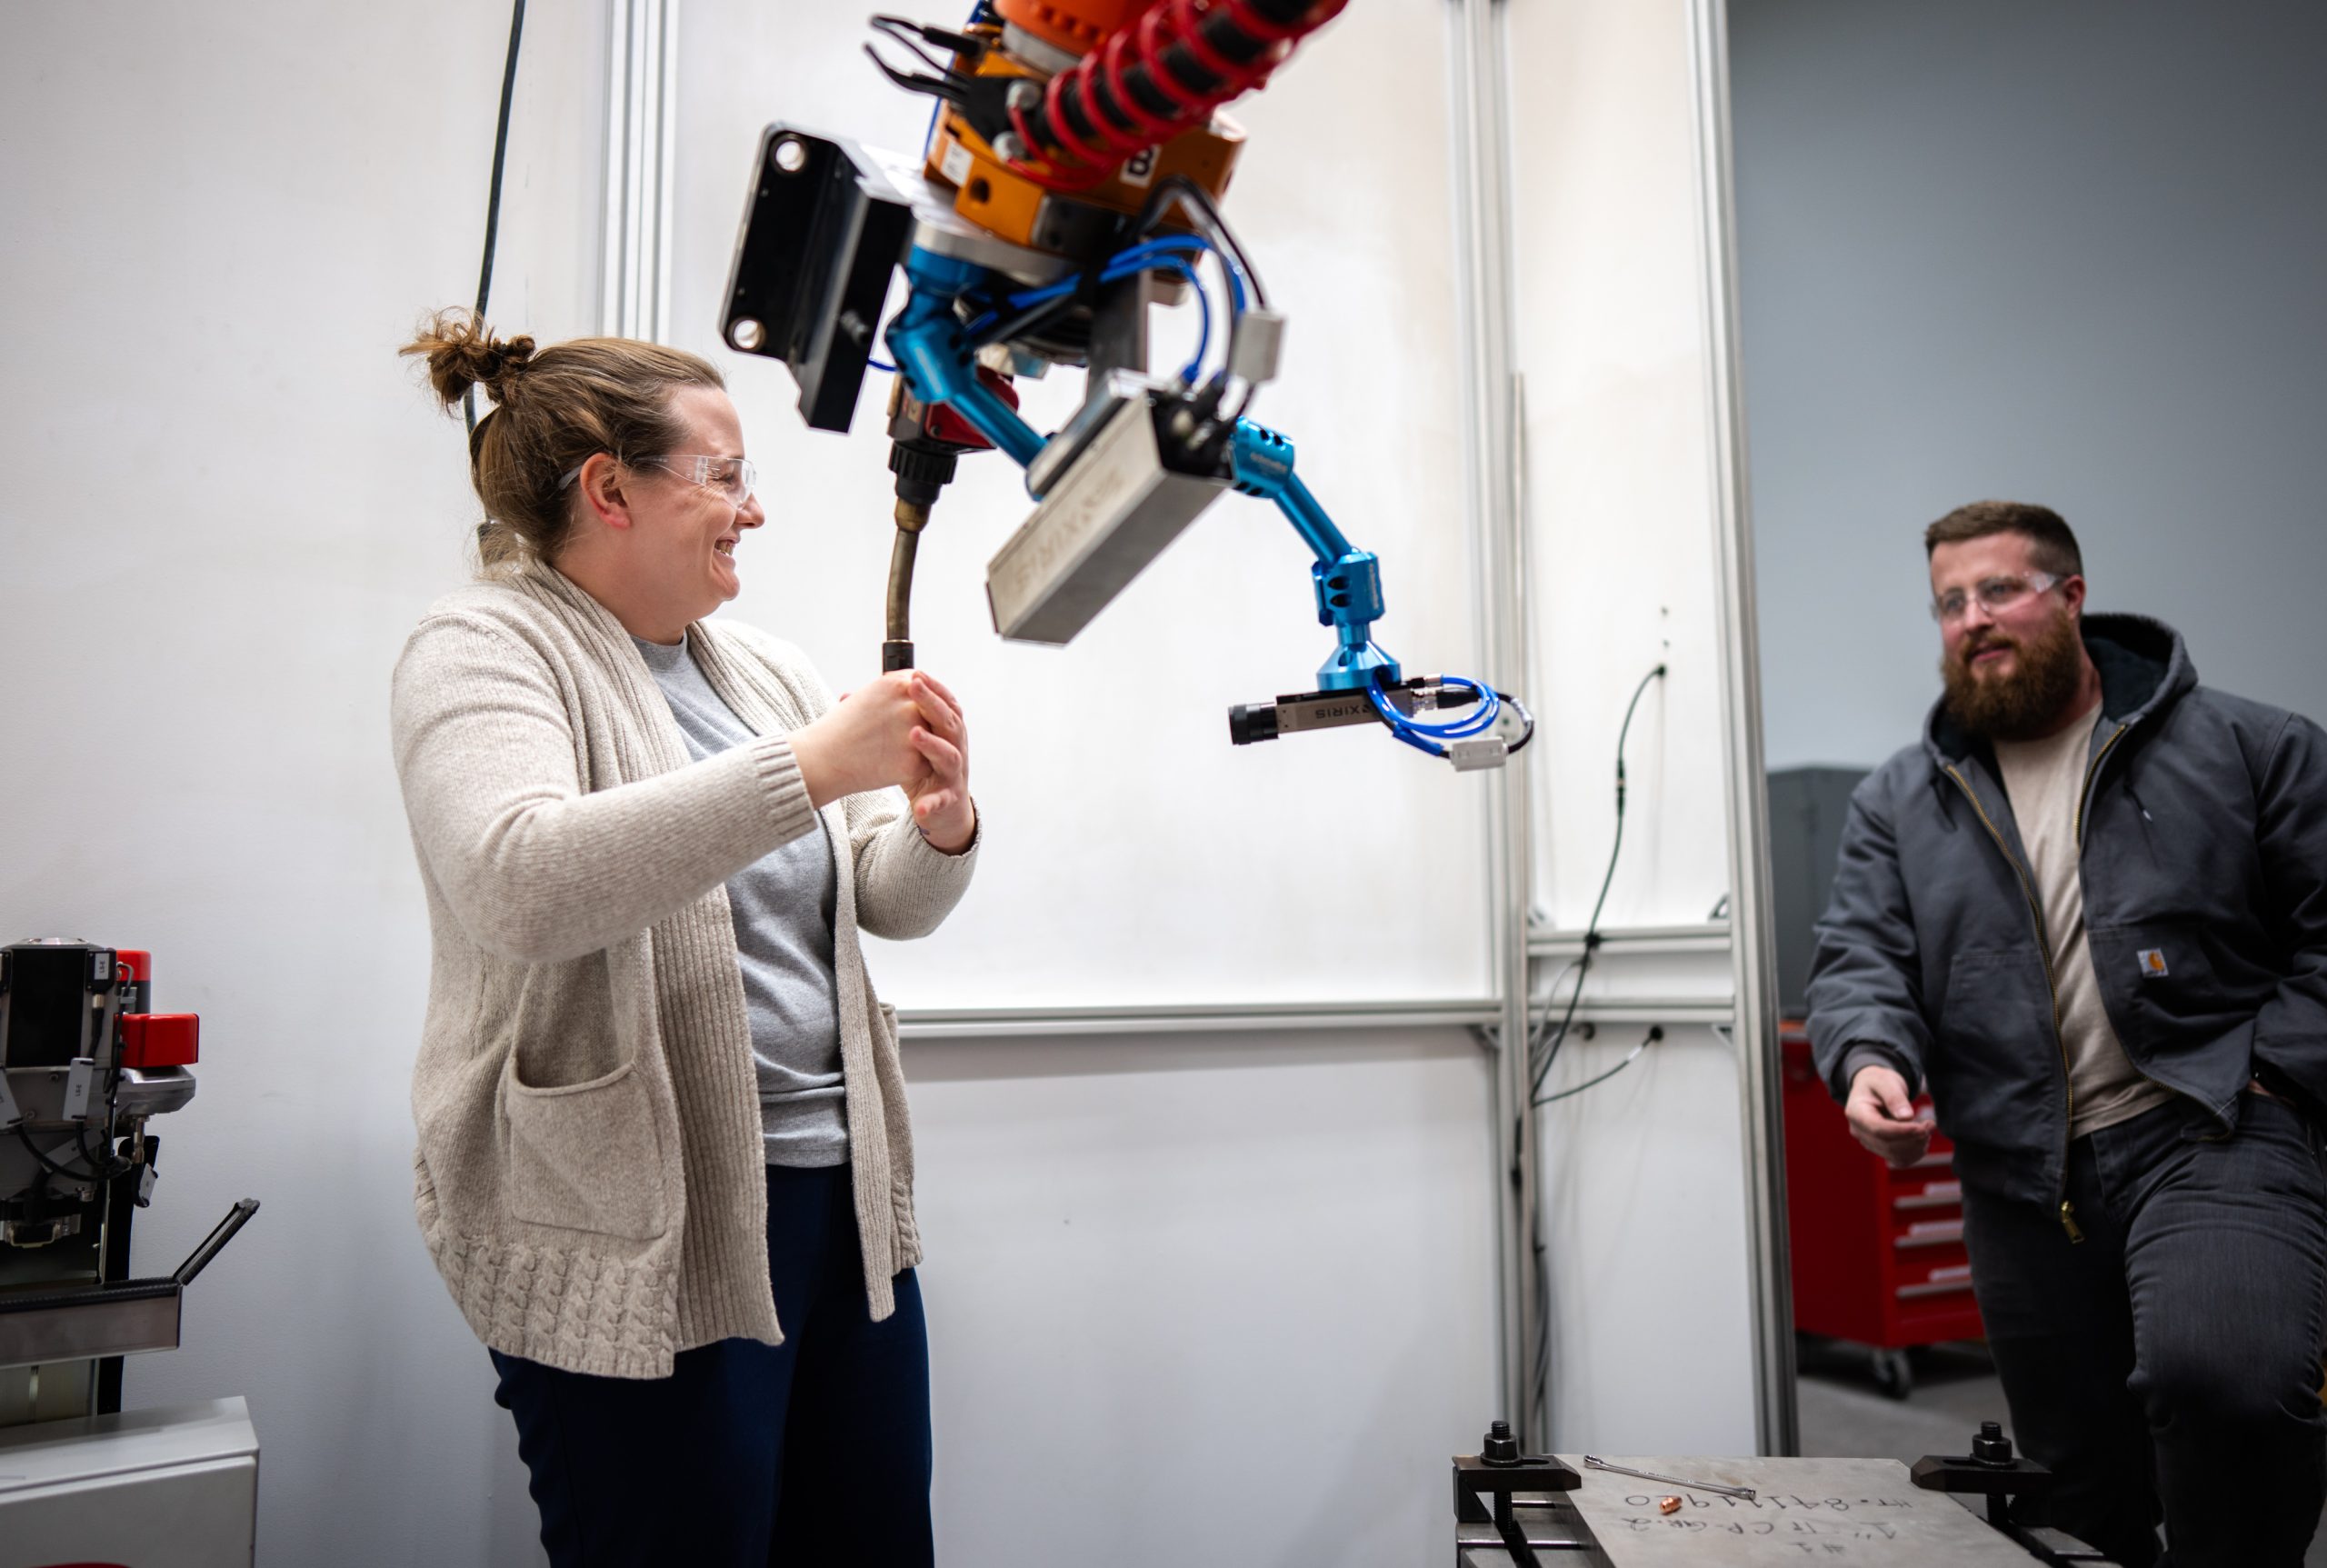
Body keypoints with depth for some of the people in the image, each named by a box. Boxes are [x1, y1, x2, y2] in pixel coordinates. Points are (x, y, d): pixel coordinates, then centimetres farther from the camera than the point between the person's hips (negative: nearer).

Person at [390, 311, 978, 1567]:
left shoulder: (764, 666, 14)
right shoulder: (486, 646, -6)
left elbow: (884, 904, 14)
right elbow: (515, 885, -26)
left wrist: (939, 829, -8)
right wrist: (807, 766, -28)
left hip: (841, 1188, 7)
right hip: (639, 1231, -7)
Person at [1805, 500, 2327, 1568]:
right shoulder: (1898, 801, 11)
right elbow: (1861, 955, 2)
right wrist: (1869, 1061, -18)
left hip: (2205, 1133, -3)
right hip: (2022, 1178, 3)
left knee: (2217, 1372, -31)